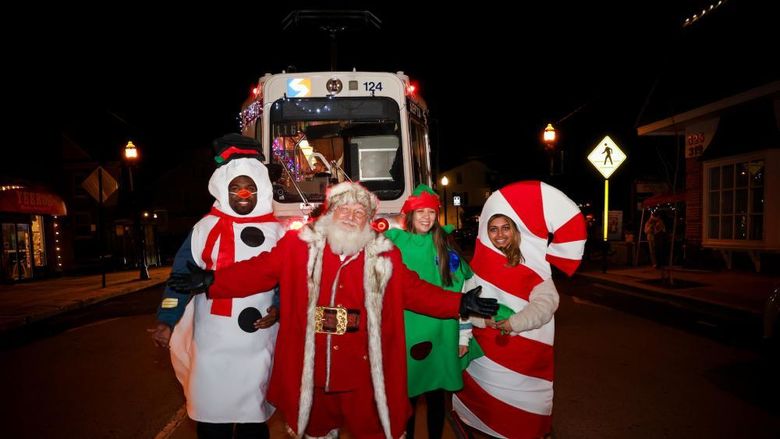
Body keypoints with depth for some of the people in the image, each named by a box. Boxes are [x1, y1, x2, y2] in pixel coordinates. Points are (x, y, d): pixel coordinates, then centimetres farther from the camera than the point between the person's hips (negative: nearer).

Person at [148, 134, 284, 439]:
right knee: (212, 412, 11)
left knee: (253, 413, 14)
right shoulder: (207, 227, 0)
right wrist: (167, 320, -8)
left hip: (258, 341, 1)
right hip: (213, 340, 0)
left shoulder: (275, 232, 2)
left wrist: (278, 309, -8)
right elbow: (182, 273, -1)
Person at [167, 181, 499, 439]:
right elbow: (258, 271, -5)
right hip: (311, 372, 1)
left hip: (362, 374, 0)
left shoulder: (383, 256, -2)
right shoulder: (299, 246, -4)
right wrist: (211, 281, -13)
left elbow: (415, 291, 0)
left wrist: (458, 303, -8)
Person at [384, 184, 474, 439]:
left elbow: (462, 292, 3)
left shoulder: (447, 248, 1)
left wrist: (464, 336, 3)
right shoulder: (394, 244, -2)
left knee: (436, 395, 14)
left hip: (439, 335, 1)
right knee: (406, 395, 10)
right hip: (405, 335, -1)